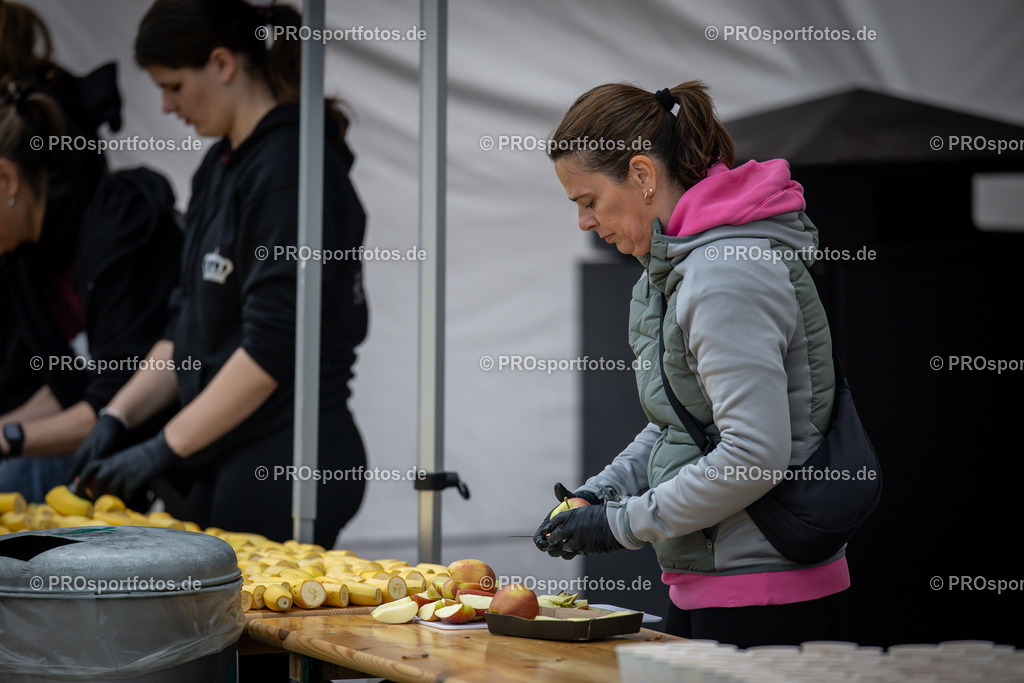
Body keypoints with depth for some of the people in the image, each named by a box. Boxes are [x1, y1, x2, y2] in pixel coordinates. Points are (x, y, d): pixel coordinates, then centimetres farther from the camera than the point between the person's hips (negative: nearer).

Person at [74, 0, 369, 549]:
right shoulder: (221, 165, 15)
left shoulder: (292, 168, -15)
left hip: (287, 463, -9)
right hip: (224, 460, 9)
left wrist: (166, 447, -16)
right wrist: (118, 416, 10)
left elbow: (272, 348, -20)